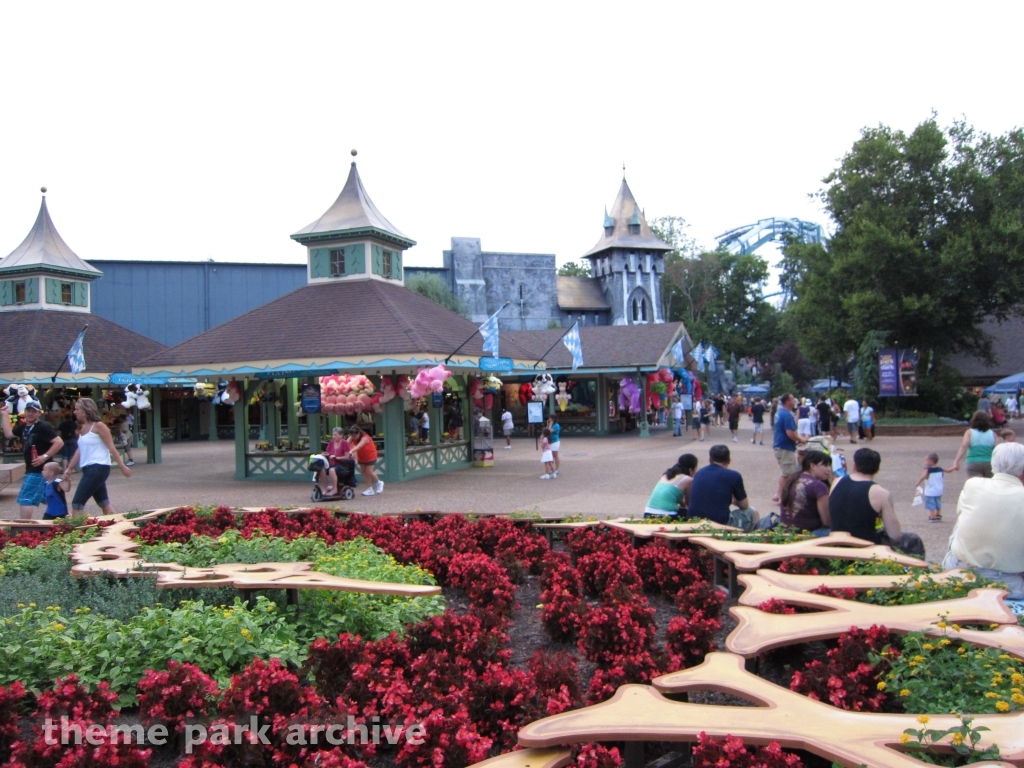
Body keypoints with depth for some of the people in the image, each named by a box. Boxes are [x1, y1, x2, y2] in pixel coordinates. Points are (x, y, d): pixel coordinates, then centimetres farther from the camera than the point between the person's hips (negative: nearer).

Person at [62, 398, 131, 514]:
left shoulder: (98, 426, -10)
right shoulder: (82, 428, 13)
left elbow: (111, 447, -11)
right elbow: (80, 450, 17)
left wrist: (122, 466, -12)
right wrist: (69, 468, 14)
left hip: (98, 468, -9)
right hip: (89, 469, 9)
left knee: (77, 502, -8)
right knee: (103, 502, 12)